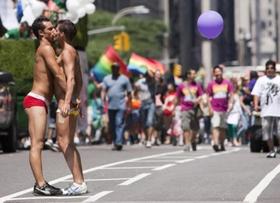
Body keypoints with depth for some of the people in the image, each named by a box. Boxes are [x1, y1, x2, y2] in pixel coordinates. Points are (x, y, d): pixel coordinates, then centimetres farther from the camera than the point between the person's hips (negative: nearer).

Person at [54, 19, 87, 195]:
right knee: (69, 144, 12)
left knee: (64, 142, -10)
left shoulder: (67, 52, -12)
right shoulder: (73, 52, 18)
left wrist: (66, 102, -34)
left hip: (65, 103, -10)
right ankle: (80, 182, 12)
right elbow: (80, 81, 25)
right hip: (72, 103, 10)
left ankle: (78, 183, -13)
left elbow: (71, 79, -24)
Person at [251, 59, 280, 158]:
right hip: (266, 111, 1)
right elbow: (256, 94, 5)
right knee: (267, 132, -1)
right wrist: (256, 105, -10)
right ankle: (271, 151, 8)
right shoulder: (261, 80, 12)